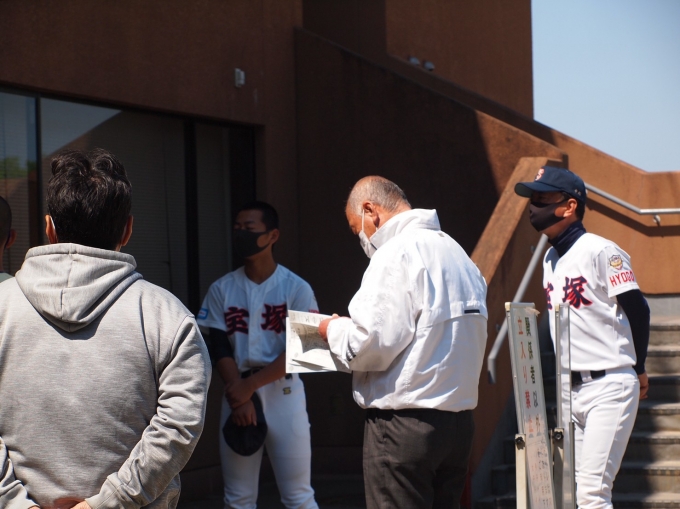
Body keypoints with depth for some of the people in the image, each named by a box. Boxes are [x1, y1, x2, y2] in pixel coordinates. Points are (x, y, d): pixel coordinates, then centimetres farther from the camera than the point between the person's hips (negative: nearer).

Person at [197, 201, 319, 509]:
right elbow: (221, 349, 0)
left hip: (284, 394, -3)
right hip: (237, 394, 3)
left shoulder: (296, 288, -3)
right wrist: (239, 397, -13)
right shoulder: (222, 289, 5)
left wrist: (250, 386, -16)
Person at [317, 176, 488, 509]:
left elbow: (371, 345, -18)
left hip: (404, 423, -8)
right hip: (459, 417, 8)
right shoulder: (457, 254, 14)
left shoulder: (395, 254, -11)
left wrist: (334, 330, 2)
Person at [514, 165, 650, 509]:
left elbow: (638, 310, -11)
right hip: (571, 390, 8)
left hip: (609, 389, -8)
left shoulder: (601, 252, -12)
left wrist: (637, 370, -2)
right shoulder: (550, 258, 13)